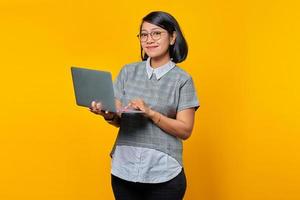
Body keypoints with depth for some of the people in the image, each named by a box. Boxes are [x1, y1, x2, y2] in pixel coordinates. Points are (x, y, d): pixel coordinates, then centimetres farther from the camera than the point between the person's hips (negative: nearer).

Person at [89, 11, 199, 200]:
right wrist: (108, 115, -16)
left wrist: (150, 113, -20)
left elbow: (185, 130, -8)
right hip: (124, 169, 3)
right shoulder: (128, 71, 4)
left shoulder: (182, 80, -4)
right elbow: (119, 120, 6)